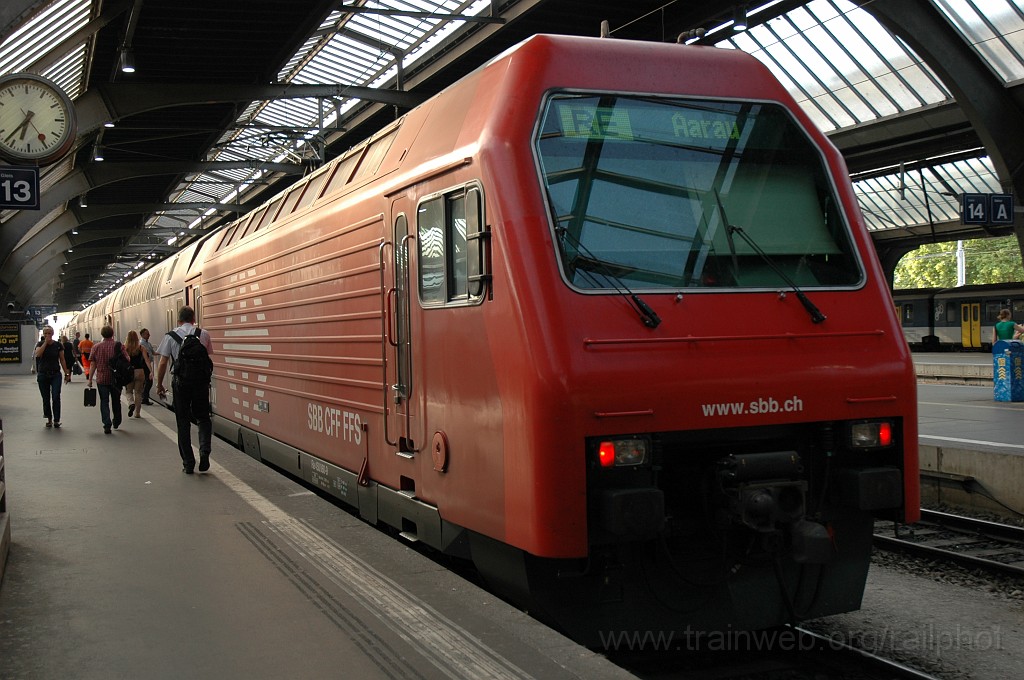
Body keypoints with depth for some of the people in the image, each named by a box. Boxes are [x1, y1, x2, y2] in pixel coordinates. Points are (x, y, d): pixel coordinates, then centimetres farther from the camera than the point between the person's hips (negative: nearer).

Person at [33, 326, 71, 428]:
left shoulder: (58, 345, 1)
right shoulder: (40, 344, 1)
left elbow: (62, 360, 5)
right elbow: (38, 354, -19)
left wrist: (66, 373, 3)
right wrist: (45, 342, -17)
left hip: (56, 374, -1)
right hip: (43, 374, 1)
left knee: (56, 397, -11)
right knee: (46, 398, 6)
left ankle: (56, 420, -8)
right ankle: (49, 419, 18)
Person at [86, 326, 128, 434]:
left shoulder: (96, 347, -1)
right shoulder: (119, 346, -4)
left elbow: (92, 364, -2)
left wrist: (90, 379, 3)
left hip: (102, 379, 0)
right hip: (116, 379, 1)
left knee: (104, 402, 4)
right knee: (116, 401, 17)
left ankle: (107, 425, -8)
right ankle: (116, 422, 30)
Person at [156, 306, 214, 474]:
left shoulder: (170, 336, 1)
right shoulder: (204, 334, 3)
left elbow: (163, 363, -1)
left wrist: (159, 385, 9)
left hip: (180, 382, 0)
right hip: (201, 381, 0)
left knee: (183, 422, 9)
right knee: (203, 418, 14)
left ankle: (188, 464, 12)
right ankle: (204, 451, -9)